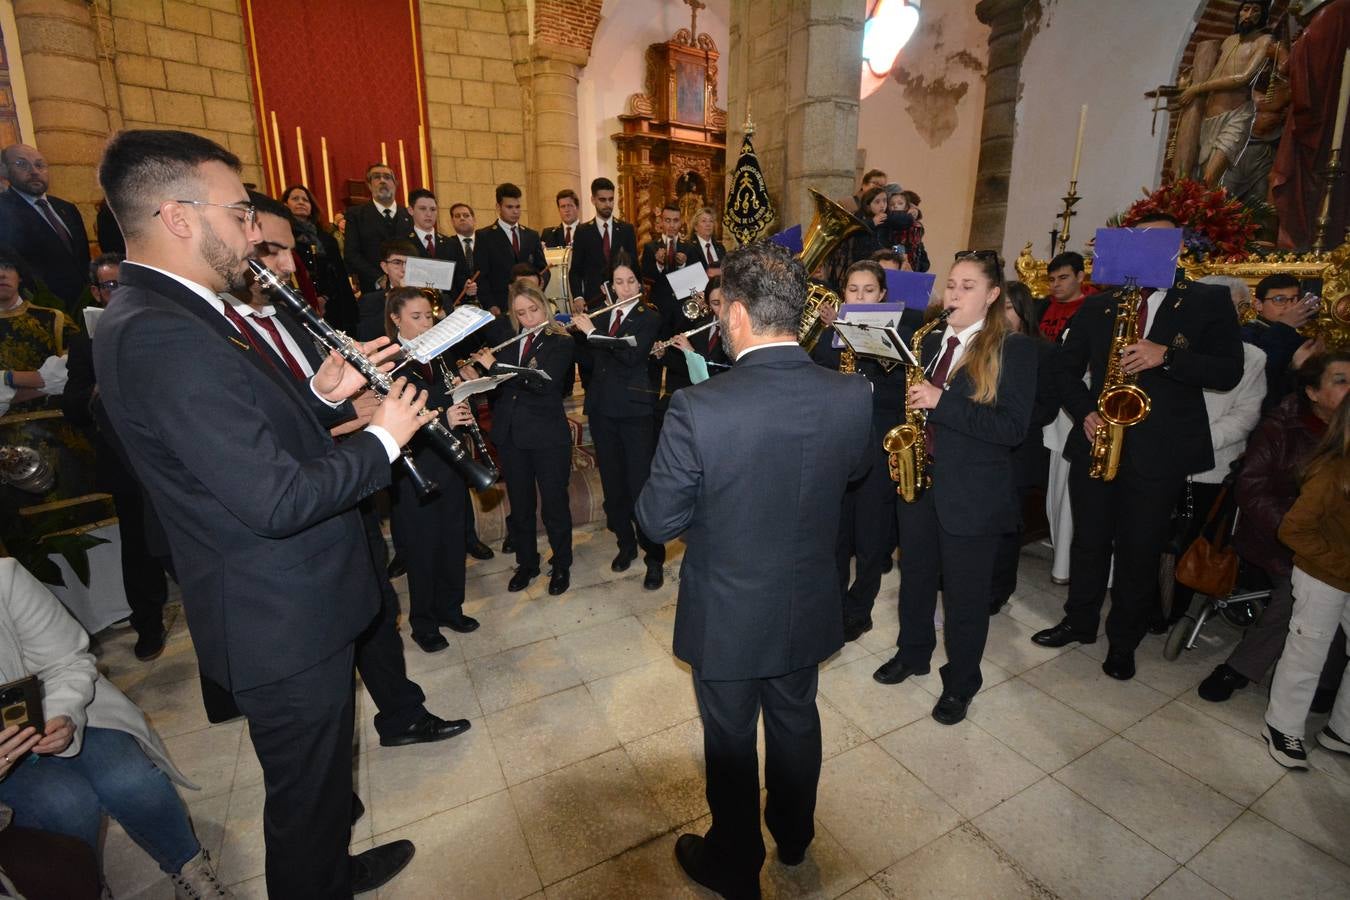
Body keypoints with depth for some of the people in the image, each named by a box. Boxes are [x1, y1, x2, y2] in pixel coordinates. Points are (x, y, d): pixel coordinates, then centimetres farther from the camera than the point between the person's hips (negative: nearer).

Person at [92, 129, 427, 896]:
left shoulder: (171, 314, 7)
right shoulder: (162, 337, -27)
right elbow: (275, 500, -31)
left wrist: (321, 395, 0)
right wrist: (383, 440, -19)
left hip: (291, 603, 11)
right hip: (285, 623, -11)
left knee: (317, 773, 31)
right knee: (307, 786, 15)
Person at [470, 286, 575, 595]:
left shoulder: (561, 344, -5)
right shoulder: (508, 344, 10)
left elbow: (543, 382, -21)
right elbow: (495, 385, 11)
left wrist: (495, 365, -17)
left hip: (548, 436, -4)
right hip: (510, 435, 5)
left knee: (554, 503, 6)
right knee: (520, 504, 14)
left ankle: (561, 565, 24)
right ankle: (526, 563, 31)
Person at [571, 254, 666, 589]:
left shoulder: (649, 318, -3)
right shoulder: (602, 316, 13)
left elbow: (632, 355, -19)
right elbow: (590, 358, 16)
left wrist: (592, 332, -16)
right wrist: (577, 332, 2)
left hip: (633, 409, -5)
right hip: (602, 408, 5)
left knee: (640, 482, -6)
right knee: (612, 479, 11)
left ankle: (654, 557, 4)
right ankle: (626, 543, 27)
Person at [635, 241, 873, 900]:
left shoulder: (698, 408, -30)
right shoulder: (851, 396, -15)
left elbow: (659, 522, -19)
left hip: (728, 616, -4)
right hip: (809, 607, 4)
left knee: (730, 739, 20)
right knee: (796, 719, 28)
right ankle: (794, 835, 55)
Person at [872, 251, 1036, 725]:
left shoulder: (1014, 349, -9)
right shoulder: (931, 341, 8)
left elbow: (1013, 427, -18)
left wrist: (941, 402, -25)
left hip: (973, 493, -5)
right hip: (918, 479, 6)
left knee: (965, 595, 9)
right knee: (915, 577, 19)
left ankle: (961, 683, 30)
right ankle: (912, 652, 42)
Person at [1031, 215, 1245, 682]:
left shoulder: (1209, 301, 2)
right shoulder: (1097, 306, 8)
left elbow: (1230, 371, -4)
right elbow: (1066, 368, 10)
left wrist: (1165, 356, -20)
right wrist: (1085, 412, -6)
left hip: (1160, 450, -2)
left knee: (1140, 552, 8)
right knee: (1089, 542, 13)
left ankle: (1124, 641, 26)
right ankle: (1079, 621, 32)